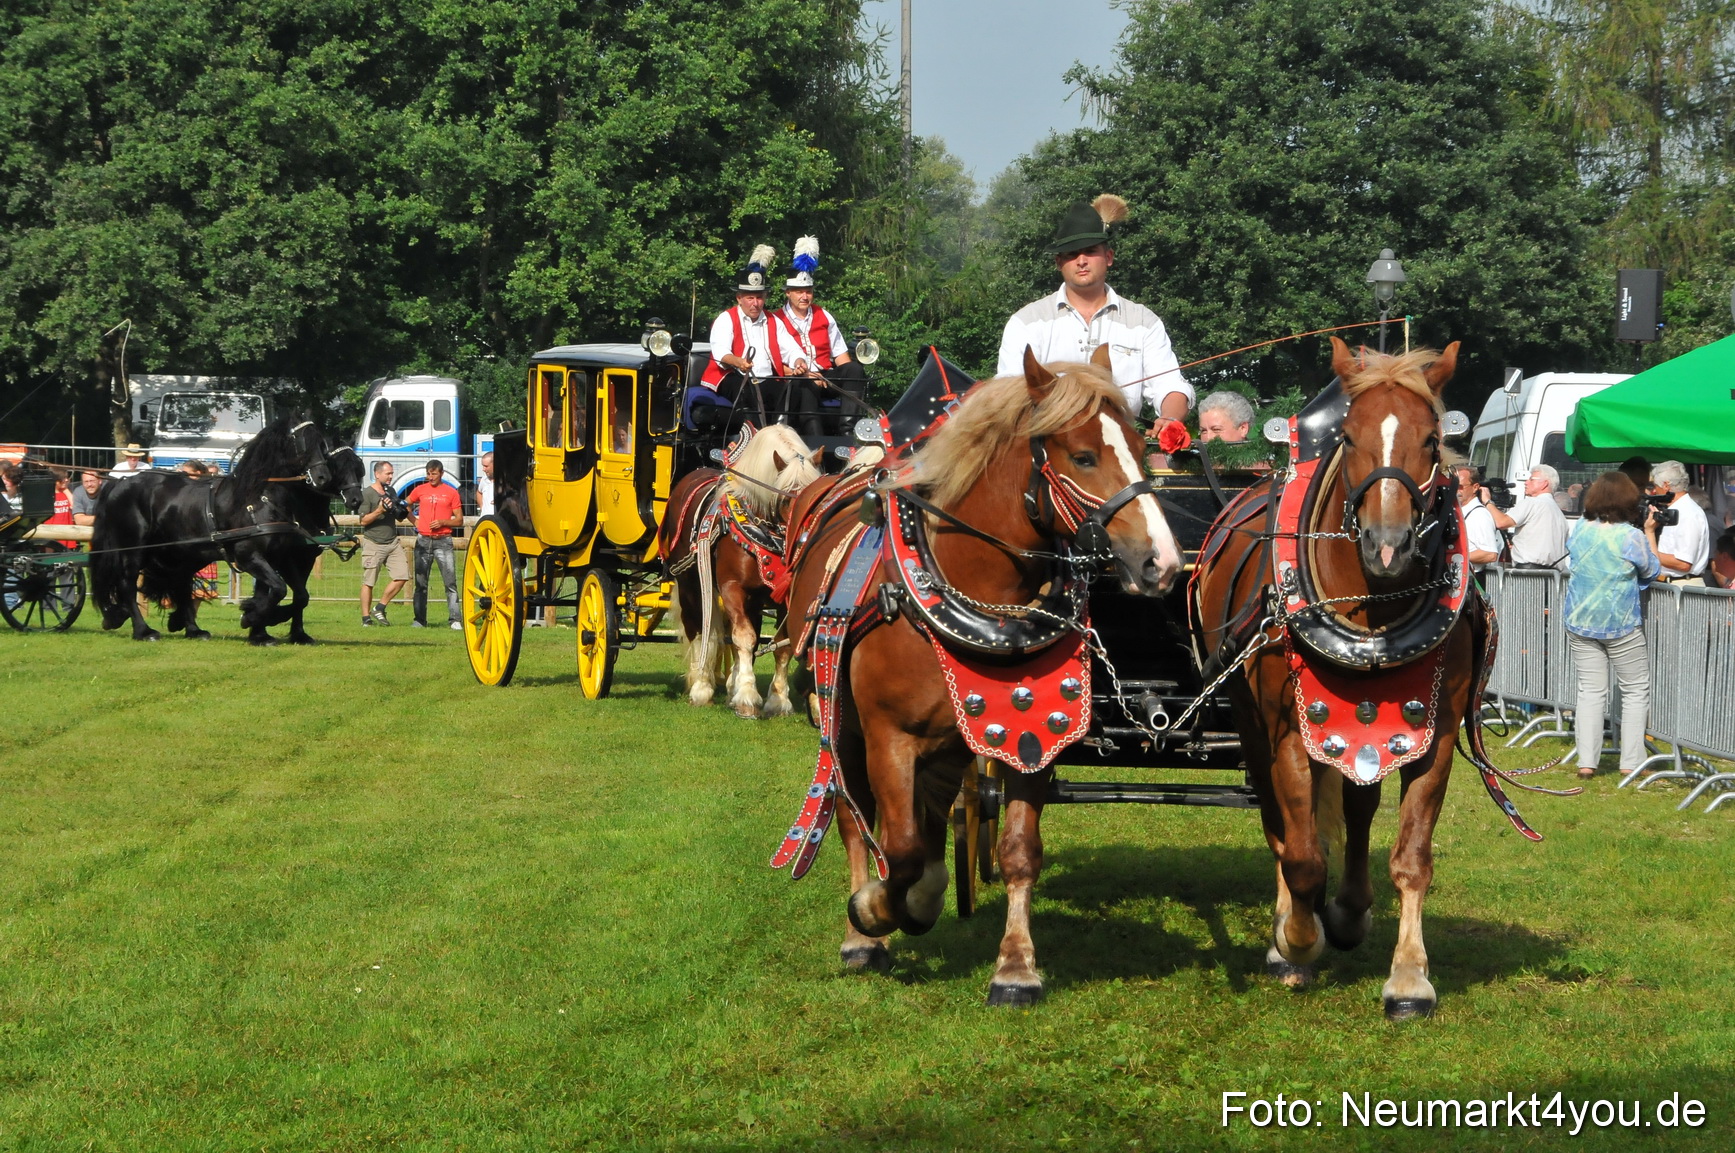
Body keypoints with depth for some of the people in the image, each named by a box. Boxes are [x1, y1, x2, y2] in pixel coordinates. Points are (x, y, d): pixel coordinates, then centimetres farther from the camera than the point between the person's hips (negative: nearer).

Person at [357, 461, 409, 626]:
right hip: (373, 544, -6)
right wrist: (379, 510, -23)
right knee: (368, 582, -2)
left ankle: (379, 608, 9)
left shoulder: (391, 492, 14)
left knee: (401, 576, -4)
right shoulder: (367, 493, -6)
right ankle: (366, 617, 4)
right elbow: (364, 520, -10)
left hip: (392, 543, 6)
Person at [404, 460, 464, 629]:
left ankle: (454, 619, -11)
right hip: (423, 540, 2)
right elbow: (405, 505, 25)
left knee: (450, 581, -10)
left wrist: (443, 522, -12)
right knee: (420, 582, 3)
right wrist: (414, 521, 10)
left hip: (443, 540, -2)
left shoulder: (451, 493, 4)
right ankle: (419, 620, 9)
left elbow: (459, 521, 5)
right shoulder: (420, 490, 9)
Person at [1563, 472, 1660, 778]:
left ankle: (1586, 761, 4)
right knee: (1636, 690, 9)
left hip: (1580, 623, 4)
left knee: (1590, 690, 9)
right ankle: (1630, 761, 8)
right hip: (1620, 625, -4)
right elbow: (1650, 571, -1)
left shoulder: (1580, 529, -4)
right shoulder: (1630, 537, -16)